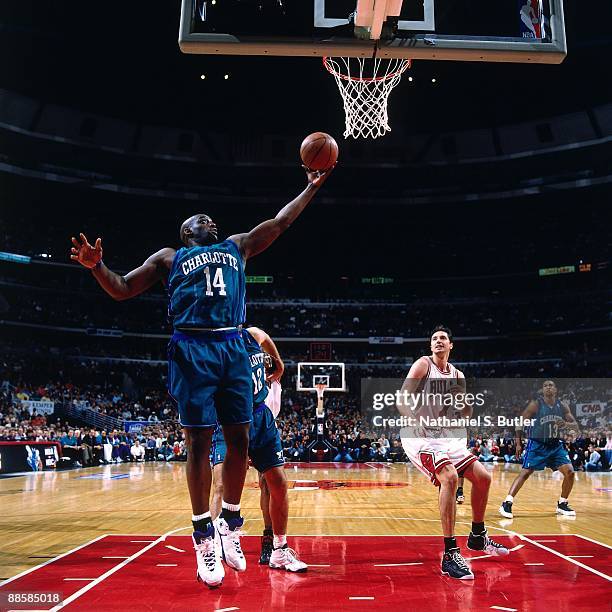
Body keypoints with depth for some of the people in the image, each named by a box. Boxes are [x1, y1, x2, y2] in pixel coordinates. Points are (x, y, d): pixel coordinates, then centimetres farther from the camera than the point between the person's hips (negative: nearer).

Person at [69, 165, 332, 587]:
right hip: (193, 348, -3)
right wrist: (97, 266, -3)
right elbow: (122, 289, 16)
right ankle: (203, 536, 6)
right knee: (199, 440, -4)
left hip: (234, 348, 3)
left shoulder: (238, 247, 26)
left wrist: (312, 187, 28)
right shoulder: (169, 258, 19)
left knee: (239, 437, 1)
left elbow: (281, 221, 28)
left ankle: (230, 522, 17)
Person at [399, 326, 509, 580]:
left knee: (483, 477, 7)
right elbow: (401, 402, -16)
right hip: (419, 436, -8)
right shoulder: (423, 365, -8)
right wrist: (419, 420, -33)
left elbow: (465, 413, 16)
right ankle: (450, 554, -24)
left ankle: (478, 536, 30)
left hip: (445, 436, 8)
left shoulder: (457, 375, 10)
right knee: (449, 477, -29)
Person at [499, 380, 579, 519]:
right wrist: (518, 443, -7)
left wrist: (565, 424, -19)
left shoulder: (562, 406, 1)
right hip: (537, 445, -4)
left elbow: (575, 427, 4)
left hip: (556, 445, 5)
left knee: (570, 472, -4)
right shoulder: (535, 404, -10)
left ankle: (562, 504, 15)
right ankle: (507, 503, -11)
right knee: (525, 473, -13)